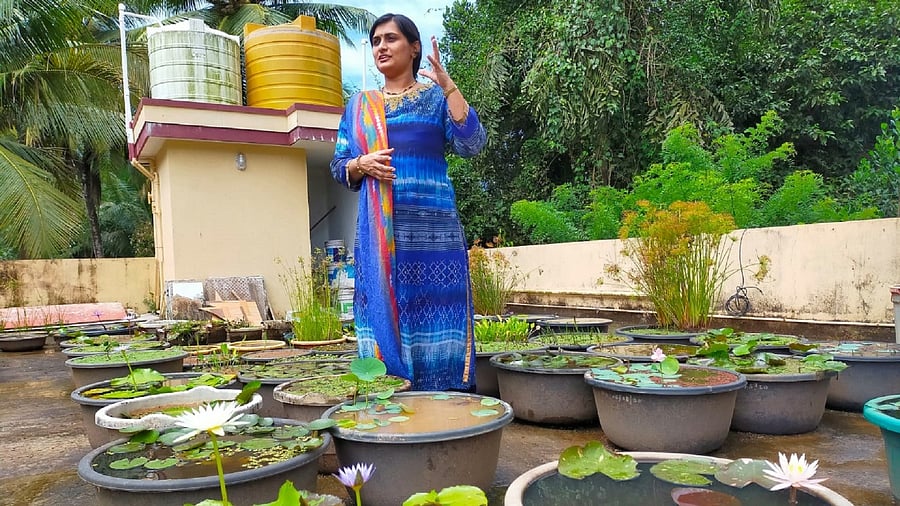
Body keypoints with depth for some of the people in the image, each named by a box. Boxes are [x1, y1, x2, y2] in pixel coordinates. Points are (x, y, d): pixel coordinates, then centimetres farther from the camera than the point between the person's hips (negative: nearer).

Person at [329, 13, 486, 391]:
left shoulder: (436, 98, 7)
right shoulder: (359, 105, 16)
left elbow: (471, 145, -9)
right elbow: (338, 167, 15)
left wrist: (448, 86, -13)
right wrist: (362, 165, -7)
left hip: (431, 226, -2)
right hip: (378, 232, 3)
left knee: (433, 313, -4)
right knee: (383, 309, 2)